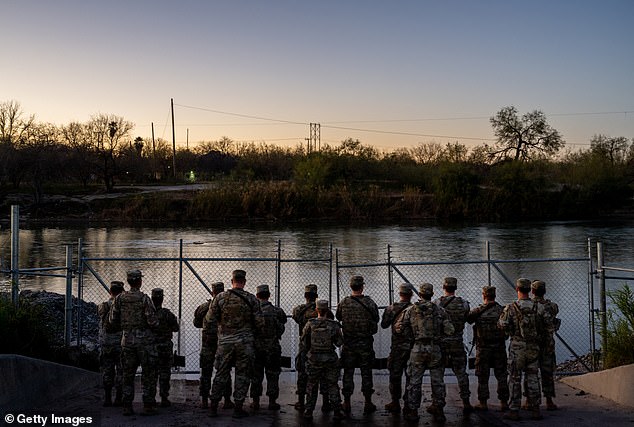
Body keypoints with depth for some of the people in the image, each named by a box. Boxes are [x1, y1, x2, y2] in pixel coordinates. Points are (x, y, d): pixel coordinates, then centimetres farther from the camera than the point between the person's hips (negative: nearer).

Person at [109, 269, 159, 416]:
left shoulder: (120, 298, 1)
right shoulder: (144, 299, -12)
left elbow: (113, 320, 4)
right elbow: (152, 321, -15)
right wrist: (155, 324, 7)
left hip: (127, 339, 4)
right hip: (144, 339, -4)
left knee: (128, 374, 11)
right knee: (148, 374, 4)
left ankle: (127, 406, 12)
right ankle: (148, 406, 4)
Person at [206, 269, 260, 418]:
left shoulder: (221, 298, -2)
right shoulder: (251, 299, -5)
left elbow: (210, 318, 1)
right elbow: (258, 321, -4)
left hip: (225, 342, 2)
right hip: (245, 342, -2)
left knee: (221, 374, 11)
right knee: (242, 375, 6)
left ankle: (213, 406, 13)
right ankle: (238, 408, 7)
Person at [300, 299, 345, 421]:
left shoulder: (310, 324, -7)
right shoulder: (334, 325, -8)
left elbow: (304, 342, 1)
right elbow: (339, 342, 0)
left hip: (314, 359, 1)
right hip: (330, 359, 0)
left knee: (312, 386, 12)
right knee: (332, 386, 8)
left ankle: (308, 412, 13)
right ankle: (337, 412, 8)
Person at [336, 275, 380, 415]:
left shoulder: (344, 303, -8)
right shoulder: (369, 303, -11)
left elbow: (338, 317, 8)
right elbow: (376, 320, 0)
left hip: (348, 343, 1)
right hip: (365, 343, -1)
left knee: (348, 373, 9)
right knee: (366, 372, 8)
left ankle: (346, 403, 13)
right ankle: (368, 404, 13)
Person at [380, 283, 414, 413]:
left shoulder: (392, 308, -6)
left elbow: (384, 325, 6)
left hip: (397, 347, -1)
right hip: (413, 347, 1)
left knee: (395, 375, 8)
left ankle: (395, 404, 12)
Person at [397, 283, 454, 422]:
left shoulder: (410, 310, -1)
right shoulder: (439, 310, 1)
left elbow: (399, 328, -1)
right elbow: (450, 330, -3)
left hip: (418, 349, -1)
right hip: (435, 349, 1)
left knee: (414, 381, 7)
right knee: (437, 381, 12)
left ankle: (412, 411, 10)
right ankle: (438, 410, 18)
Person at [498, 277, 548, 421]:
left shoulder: (511, 308, -10)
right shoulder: (539, 307, -1)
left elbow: (502, 324, -15)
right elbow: (542, 328, 4)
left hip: (517, 347, -3)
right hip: (534, 347, 3)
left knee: (515, 379, 3)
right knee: (532, 378, 9)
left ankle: (514, 410, 3)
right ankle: (535, 410, 10)